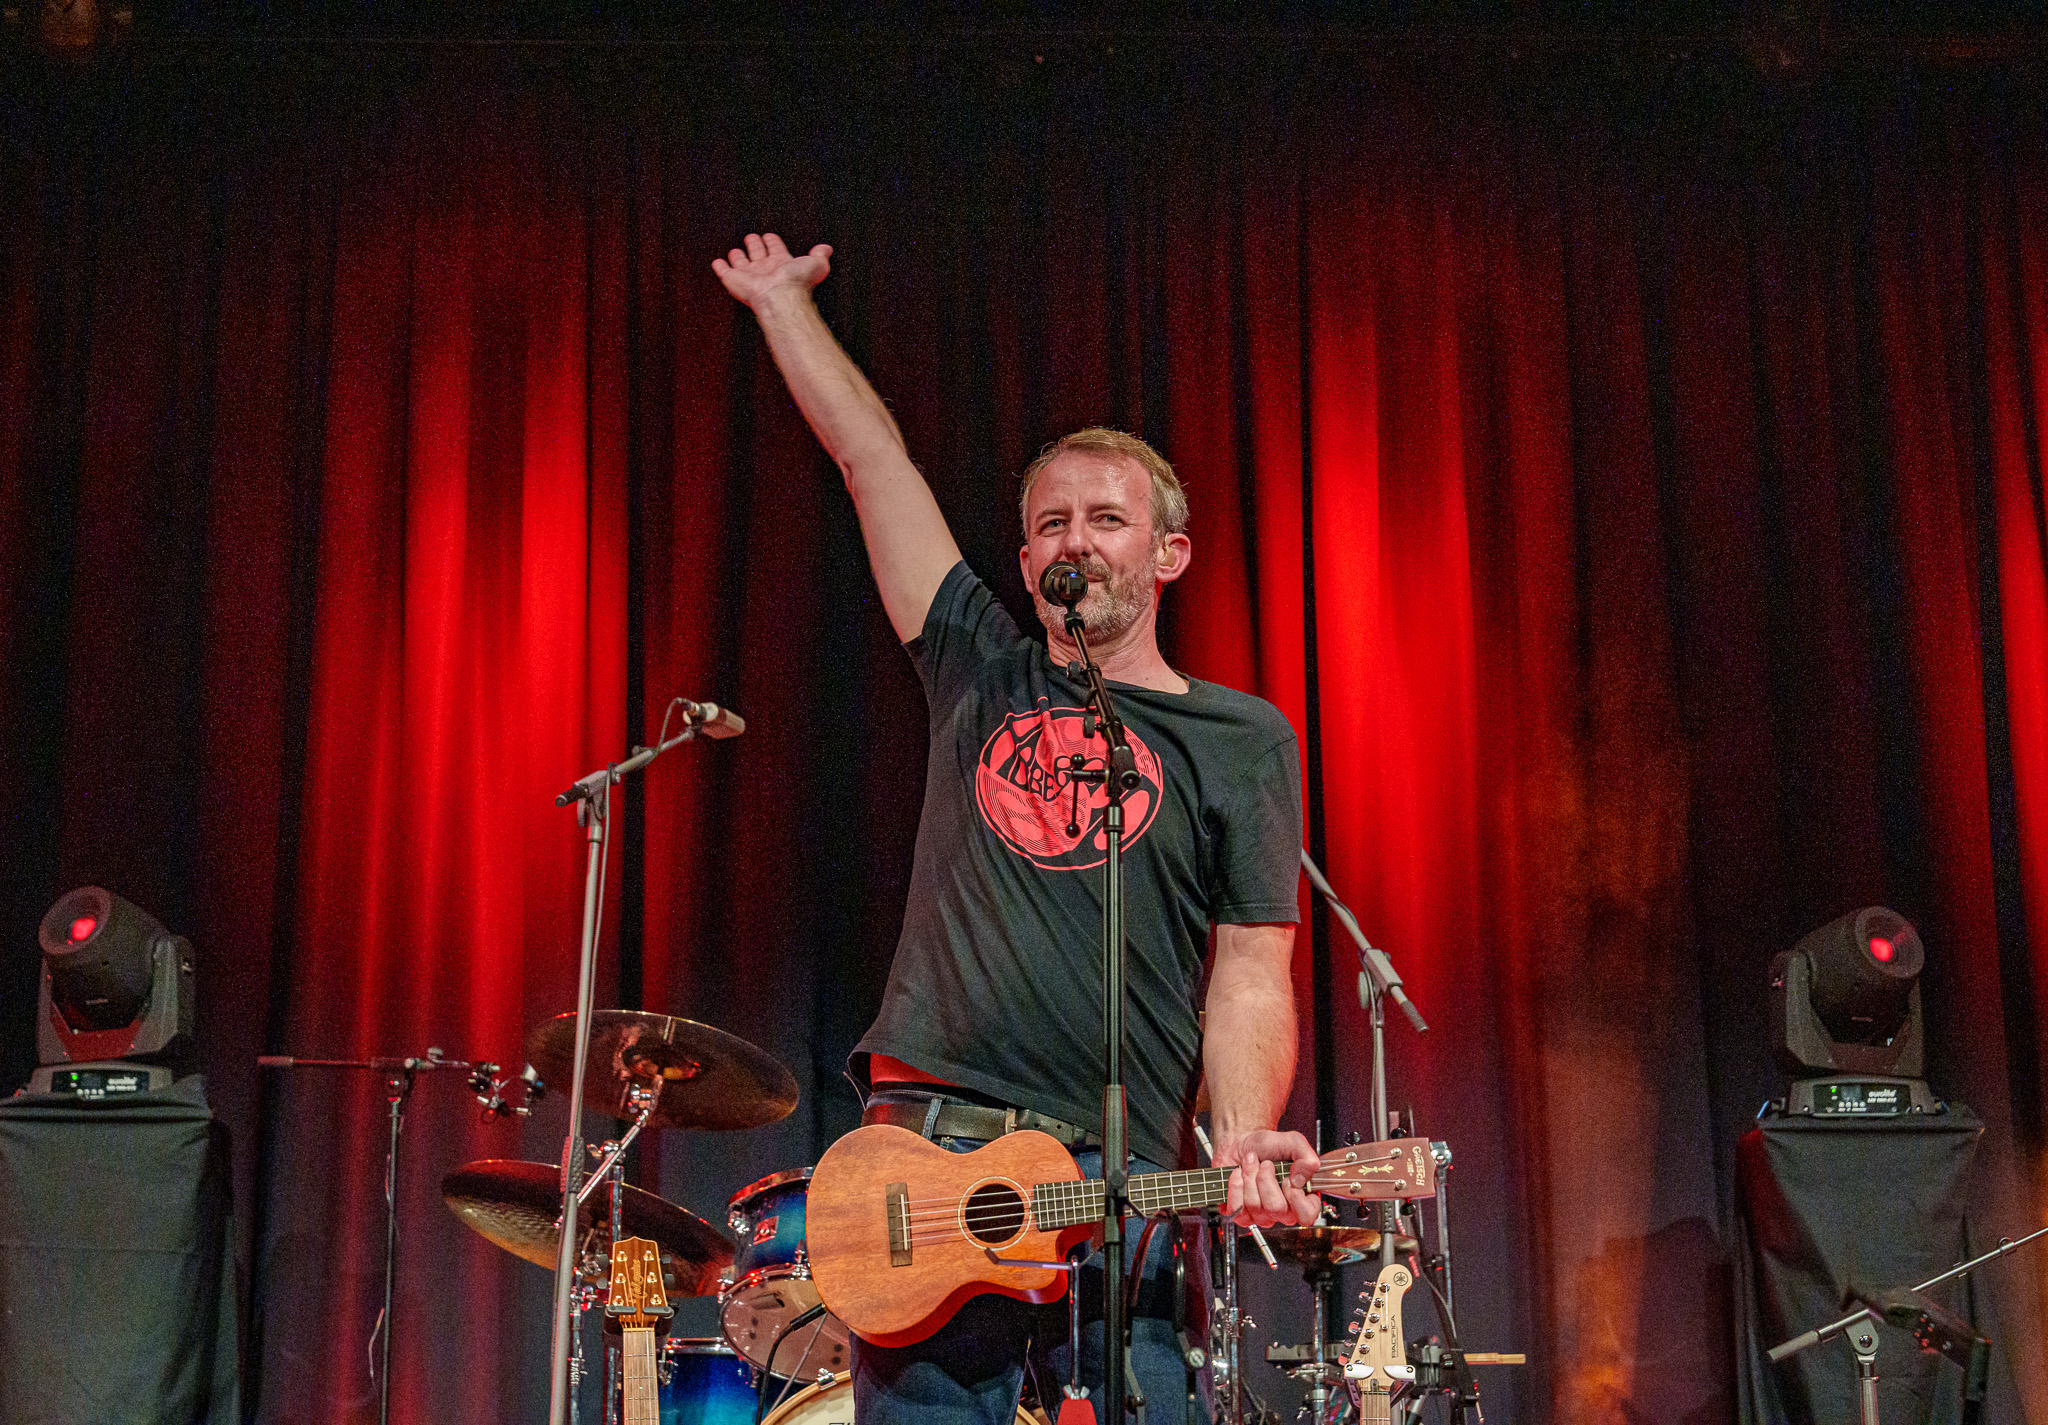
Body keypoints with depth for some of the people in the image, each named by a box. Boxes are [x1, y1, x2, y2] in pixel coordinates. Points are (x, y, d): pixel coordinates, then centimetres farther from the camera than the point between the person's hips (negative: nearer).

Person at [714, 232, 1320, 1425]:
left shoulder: (1241, 739, 7)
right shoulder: (982, 678, 14)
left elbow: (1251, 976, -1)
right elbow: (871, 455, 19)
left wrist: (1244, 1144, -17)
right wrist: (780, 300, 24)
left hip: (1117, 1186, -2)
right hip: (919, 1155, 3)